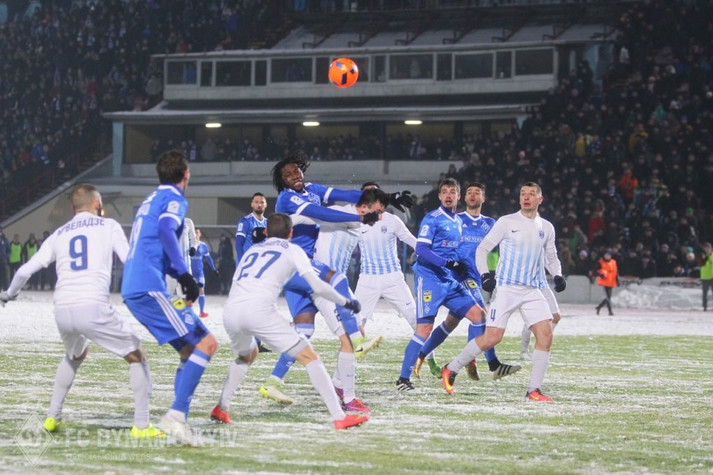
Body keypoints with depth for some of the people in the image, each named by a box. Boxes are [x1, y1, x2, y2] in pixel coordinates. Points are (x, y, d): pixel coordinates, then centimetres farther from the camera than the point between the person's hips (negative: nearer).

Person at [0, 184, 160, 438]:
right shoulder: (108, 226, 11)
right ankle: (141, 426, 2)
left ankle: (52, 417, 30)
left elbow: (25, 271, 20)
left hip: (63, 311, 5)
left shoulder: (58, 235, 21)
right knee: (136, 357, 11)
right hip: (93, 308, -5)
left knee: (75, 355, 35)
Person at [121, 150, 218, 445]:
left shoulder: (152, 199, 23)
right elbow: (166, 229, -25)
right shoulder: (174, 199, -4)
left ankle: (177, 420, 7)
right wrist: (184, 274, -24)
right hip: (150, 288, -9)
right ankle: (177, 414, -21)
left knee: (190, 349, 14)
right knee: (206, 343, -12)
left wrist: (179, 276, 27)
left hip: (133, 289, 9)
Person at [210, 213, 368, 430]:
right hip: (260, 310, -5)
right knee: (309, 357, 2)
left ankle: (221, 409, 27)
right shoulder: (292, 250, 18)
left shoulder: (251, 250, 32)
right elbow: (317, 286, 7)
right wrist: (346, 302, 20)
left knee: (246, 356, 36)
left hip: (230, 312, 5)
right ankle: (339, 417, -7)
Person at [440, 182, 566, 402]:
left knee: (546, 334, -11)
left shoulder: (546, 227, 11)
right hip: (506, 288, -4)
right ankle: (451, 369, 8)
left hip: (533, 291, 4)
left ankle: (533, 390, -3)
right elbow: (482, 249, 3)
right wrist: (484, 274, -11)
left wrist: (558, 276, 5)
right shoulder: (507, 222, -1)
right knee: (492, 337, -11)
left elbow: (551, 257, 24)